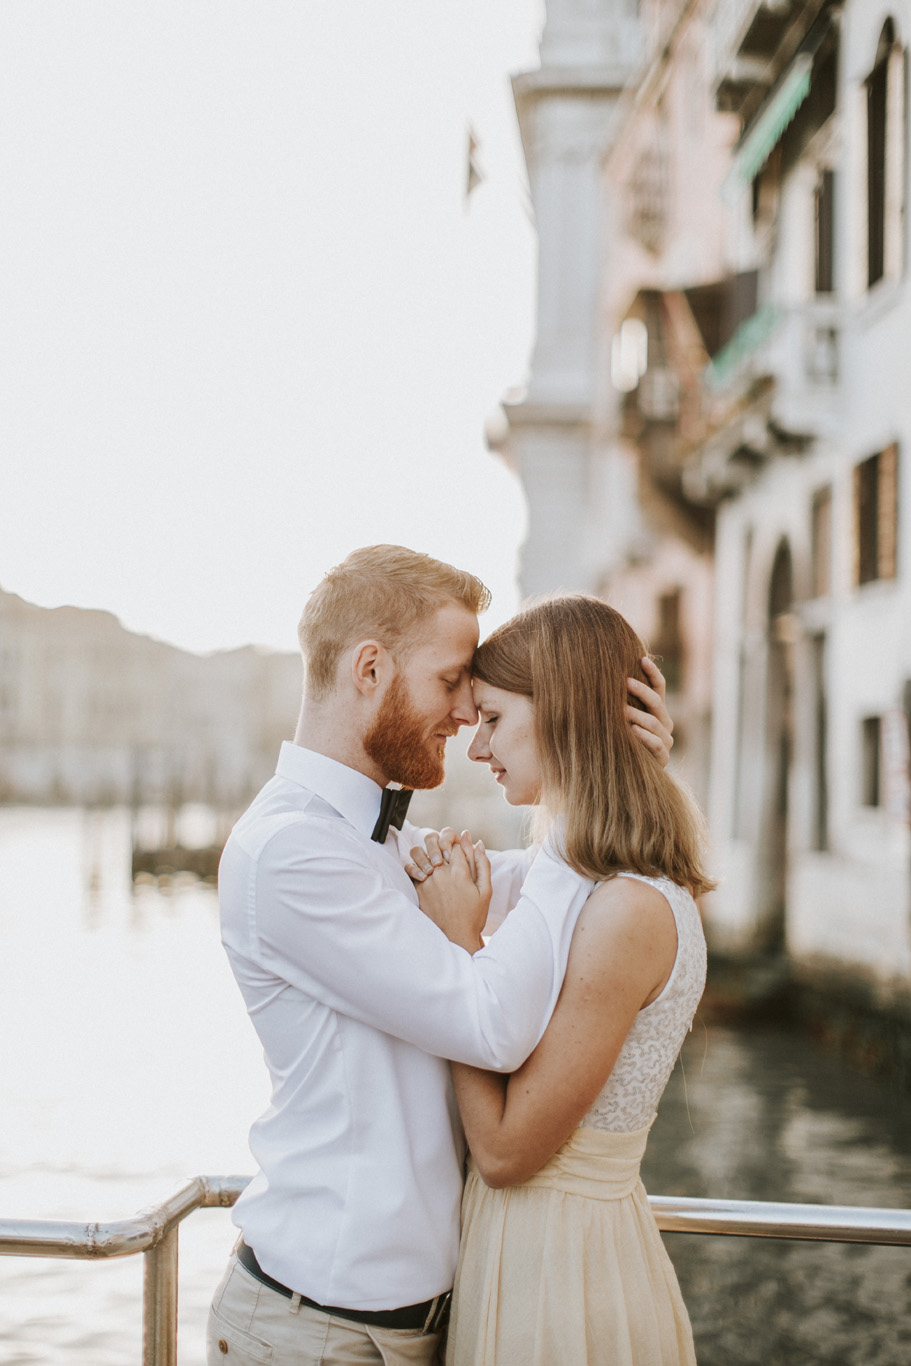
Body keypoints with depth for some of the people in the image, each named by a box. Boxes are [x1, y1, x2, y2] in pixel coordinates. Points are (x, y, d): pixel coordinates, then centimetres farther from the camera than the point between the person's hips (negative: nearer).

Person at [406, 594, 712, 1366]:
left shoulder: (630, 911, -24)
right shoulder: (584, 883, 6)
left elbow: (504, 1149, -21)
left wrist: (460, 944, -17)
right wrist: (453, 926, 0)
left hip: (559, 1276, -9)